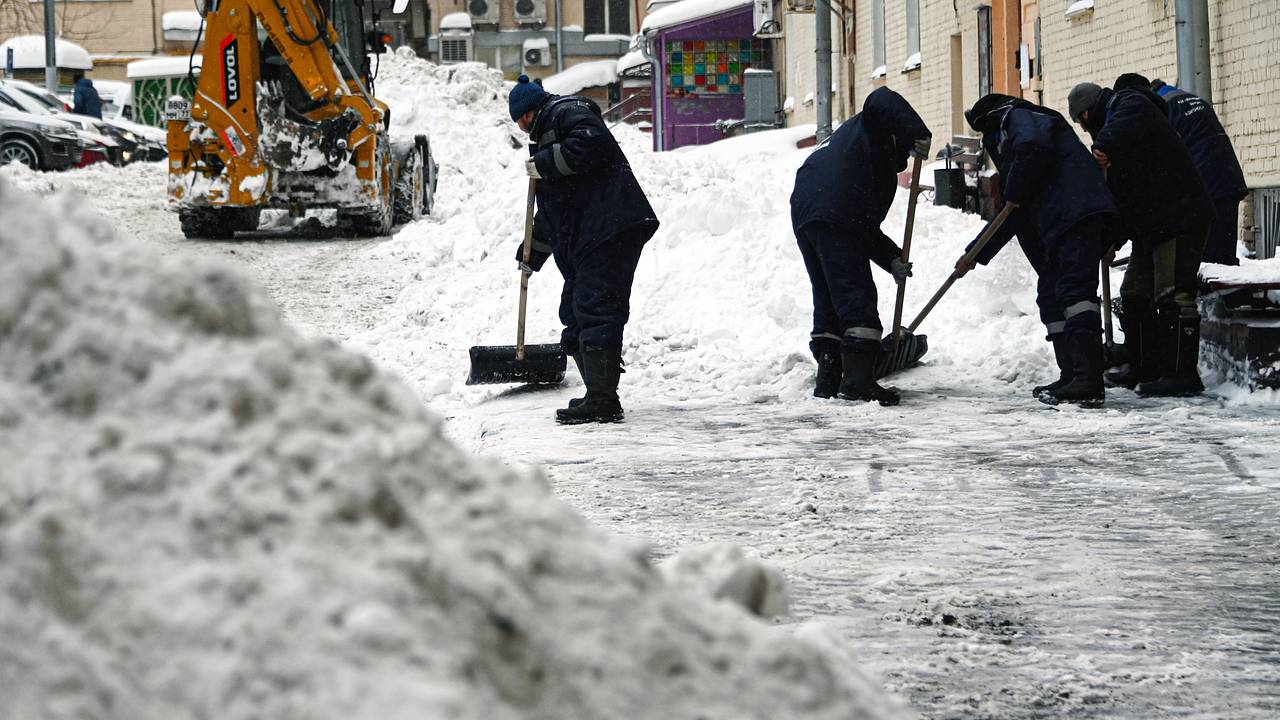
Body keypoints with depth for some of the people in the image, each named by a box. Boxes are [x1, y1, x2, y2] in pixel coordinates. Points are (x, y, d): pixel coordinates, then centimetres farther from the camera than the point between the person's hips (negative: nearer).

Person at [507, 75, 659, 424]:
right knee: (575, 314, 12)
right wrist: (531, 256, 39)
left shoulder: (567, 112, 1)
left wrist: (545, 164, -14)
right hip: (586, 240, 11)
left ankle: (603, 400, -17)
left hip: (611, 231, -11)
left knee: (595, 312, -14)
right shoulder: (547, 132, 32)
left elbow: (593, 141, -23)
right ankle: (598, 397, 17)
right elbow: (549, 212, 38)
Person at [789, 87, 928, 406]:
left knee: (827, 299, 15)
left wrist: (893, 260, 24)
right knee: (855, 295, -11)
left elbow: (866, 227, 33)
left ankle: (828, 379, 14)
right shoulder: (869, 129, 19)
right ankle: (858, 378, -18)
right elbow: (883, 101, -7)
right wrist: (918, 135, -6)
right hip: (835, 216, -9)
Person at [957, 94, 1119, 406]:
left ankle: (1089, 380, -25)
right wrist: (976, 255, 39)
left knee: (1075, 289, -17)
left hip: (1077, 214, -11)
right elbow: (1011, 215, 39)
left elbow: (1033, 146, -20)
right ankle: (1071, 377, 13)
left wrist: (1015, 191, -5)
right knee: (1051, 295, 13)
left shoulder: (1017, 117, 7)